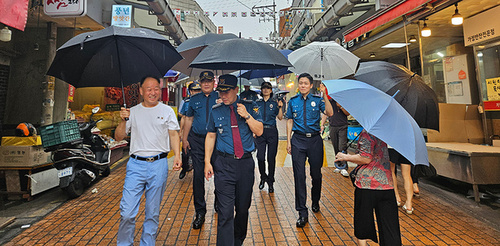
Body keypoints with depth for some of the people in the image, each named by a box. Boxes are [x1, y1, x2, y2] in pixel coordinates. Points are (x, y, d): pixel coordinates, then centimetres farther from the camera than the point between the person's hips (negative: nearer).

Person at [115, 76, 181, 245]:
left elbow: (174, 135, 6)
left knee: (153, 213, 10)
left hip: (159, 164, 0)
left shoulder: (167, 111, 7)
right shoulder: (132, 112, 9)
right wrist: (123, 121, -8)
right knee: (127, 212, -2)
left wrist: (177, 155, -9)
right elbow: (118, 137, 10)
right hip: (136, 164, 1)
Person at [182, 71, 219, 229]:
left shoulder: (220, 98, 4)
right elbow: (188, 119, 17)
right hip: (197, 141, 2)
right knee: (198, 175, 2)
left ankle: (219, 204, 33)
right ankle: (199, 212, 15)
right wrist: (184, 139, 12)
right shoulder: (194, 100, 12)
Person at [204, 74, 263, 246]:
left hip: (246, 163, 1)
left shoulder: (250, 107, 2)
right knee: (225, 211, -4)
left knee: (243, 207, 16)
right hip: (224, 165, -1)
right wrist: (207, 162, 5)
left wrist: (247, 115, -16)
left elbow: (259, 131, -2)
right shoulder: (216, 111, 5)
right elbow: (210, 136, 10)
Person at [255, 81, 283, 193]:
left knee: (271, 158, 1)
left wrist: (280, 107, -11)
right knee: (260, 157, -2)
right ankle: (263, 178, 23)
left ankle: (270, 181, 16)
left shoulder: (275, 102, 7)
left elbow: (280, 117, 2)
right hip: (260, 131, 1)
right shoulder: (257, 103, 11)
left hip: (272, 131, -1)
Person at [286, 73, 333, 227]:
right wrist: (288, 141, 4)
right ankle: (302, 213, 6)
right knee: (299, 175, -3)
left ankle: (315, 202, 38)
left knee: (316, 173, 11)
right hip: (298, 140, 0)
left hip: (314, 140, 0)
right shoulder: (293, 101, 8)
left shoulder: (317, 100, 4)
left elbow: (330, 113, -10)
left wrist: (324, 96, -19)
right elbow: (290, 121, 9)